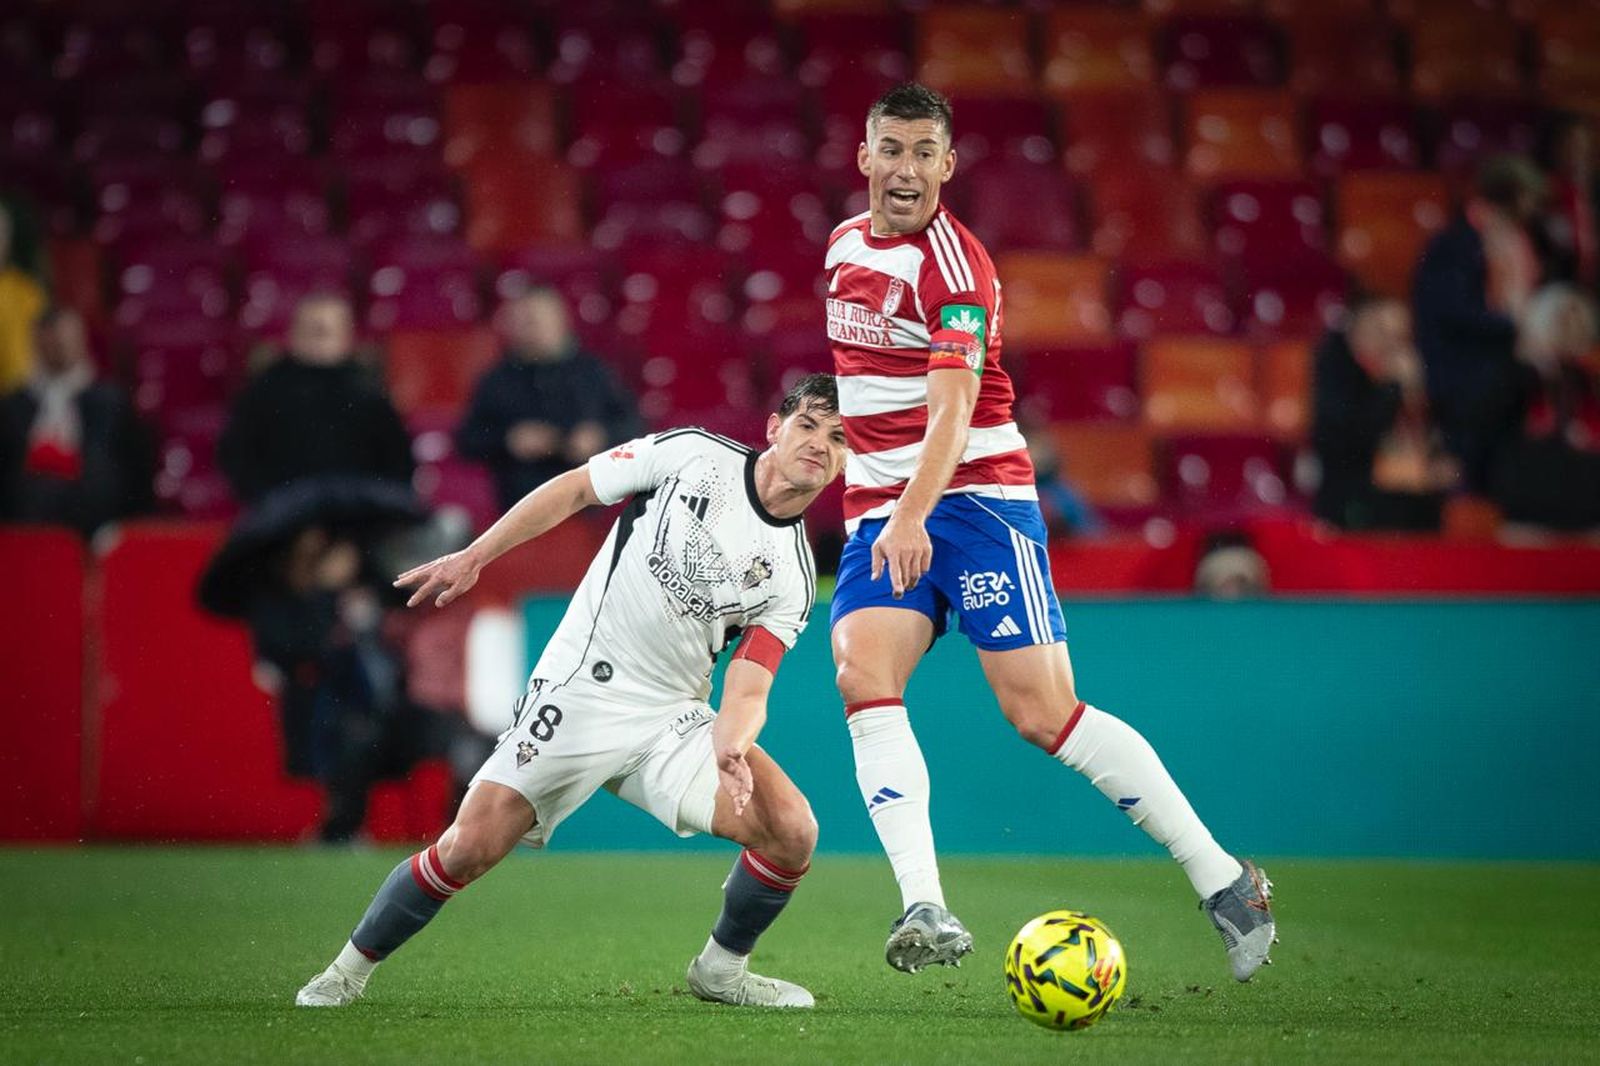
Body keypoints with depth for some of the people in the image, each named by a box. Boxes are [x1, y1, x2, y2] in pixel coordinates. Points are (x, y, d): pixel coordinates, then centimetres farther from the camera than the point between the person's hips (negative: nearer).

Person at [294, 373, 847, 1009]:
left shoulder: (792, 579, 0)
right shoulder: (693, 454, -5)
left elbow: (747, 690, -7)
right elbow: (573, 488, 3)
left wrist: (731, 748, -29)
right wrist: (473, 556, -2)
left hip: (675, 719, 3)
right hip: (578, 694, -3)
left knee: (792, 830, -16)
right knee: (470, 848, -14)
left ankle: (720, 969, 9)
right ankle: (350, 969, 9)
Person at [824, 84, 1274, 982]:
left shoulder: (954, 262, -12)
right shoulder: (846, 243, 12)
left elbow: (952, 410, -24)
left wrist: (914, 518, -38)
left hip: (974, 497, -6)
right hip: (878, 509, 6)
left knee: (1044, 712, -11)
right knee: (862, 676, -19)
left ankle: (1222, 880, 1)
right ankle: (926, 910, -28)